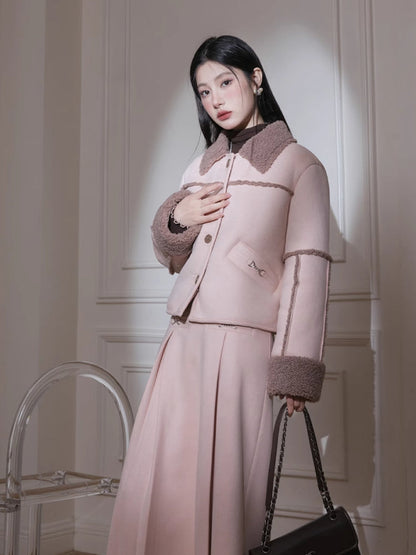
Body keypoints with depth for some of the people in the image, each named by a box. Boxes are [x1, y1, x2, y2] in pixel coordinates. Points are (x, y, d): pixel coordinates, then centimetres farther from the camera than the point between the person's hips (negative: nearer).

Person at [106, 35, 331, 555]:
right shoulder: (200, 169, 21)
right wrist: (176, 219, 3)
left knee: (222, 486, -6)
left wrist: (296, 368, -11)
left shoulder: (299, 165, 4)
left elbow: (306, 268, -4)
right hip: (184, 340, 5)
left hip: (246, 341, -5)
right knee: (159, 481, 3)